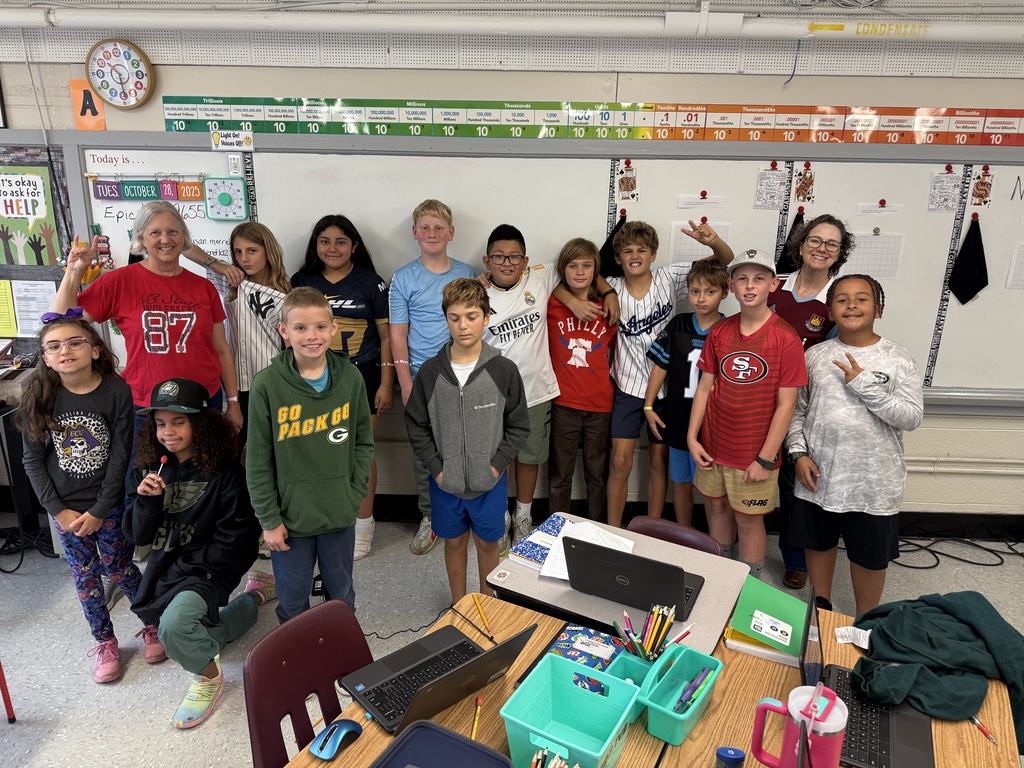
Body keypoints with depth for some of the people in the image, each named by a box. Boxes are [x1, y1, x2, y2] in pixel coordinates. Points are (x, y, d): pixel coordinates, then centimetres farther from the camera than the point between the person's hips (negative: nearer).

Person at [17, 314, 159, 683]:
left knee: (119, 568, 8)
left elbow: (120, 457, -11)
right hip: (64, 507, 2)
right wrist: (58, 510, -7)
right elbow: (33, 460, -3)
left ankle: (153, 624, 30)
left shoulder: (117, 392, -14)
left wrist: (99, 511, -11)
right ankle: (105, 642, 29)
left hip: (108, 504, -2)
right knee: (85, 576, 12)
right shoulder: (39, 396, -8)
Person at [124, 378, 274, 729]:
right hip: (164, 570, 7)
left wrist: (183, 569, -19)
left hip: (209, 570, -7)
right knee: (206, 637, 23)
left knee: (173, 625, -33)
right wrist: (147, 500, -20)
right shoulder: (148, 469, -2)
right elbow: (137, 535, -2)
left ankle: (208, 678, -2)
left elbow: (235, 544, -17)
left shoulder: (225, 472, -18)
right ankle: (253, 598, 47)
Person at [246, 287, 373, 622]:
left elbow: (363, 442, 3)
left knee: (342, 594, 21)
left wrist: (354, 495, -3)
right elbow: (258, 460, -7)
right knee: (292, 600, 16)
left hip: (340, 515, 2)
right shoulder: (267, 384, -13)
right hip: (290, 516, -2)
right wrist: (269, 519, -6)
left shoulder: (350, 377, -7)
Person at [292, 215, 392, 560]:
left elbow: (386, 336, 0)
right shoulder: (302, 282, 6)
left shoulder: (370, 282, -1)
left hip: (362, 377, -2)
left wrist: (386, 383, -5)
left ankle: (363, 526, 17)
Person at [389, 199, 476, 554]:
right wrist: (406, 385, -7)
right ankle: (429, 517, 23)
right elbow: (398, 336, -1)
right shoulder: (404, 278, 0)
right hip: (420, 379, -1)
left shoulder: (467, 274, 5)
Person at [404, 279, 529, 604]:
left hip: (490, 480, -1)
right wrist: (436, 467, -7)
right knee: (454, 541, 18)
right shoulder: (430, 372, -6)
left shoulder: (504, 370, -10)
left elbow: (519, 425, -3)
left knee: (487, 542, 15)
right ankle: (458, 605, 38)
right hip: (446, 480, 1)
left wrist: (496, 465, -11)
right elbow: (416, 425, 0)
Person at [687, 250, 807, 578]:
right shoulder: (718, 332, 1)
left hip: (754, 452, -4)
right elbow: (705, 387, 5)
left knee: (748, 518, 8)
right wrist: (692, 438, -1)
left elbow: (785, 404, -13)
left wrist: (766, 459, -14)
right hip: (714, 445, 5)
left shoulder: (785, 338, -13)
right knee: (716, 506, 17)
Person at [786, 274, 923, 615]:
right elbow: (797, 410, 5)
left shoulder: (898, 359, -5)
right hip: (819, 474, 2)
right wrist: (798, 453, -6)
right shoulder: (815, 355, 1)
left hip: (874, 480, -2)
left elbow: (912, 417, -12)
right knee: (818, 544, 18)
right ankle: (821, 610, 40)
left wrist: (864, 385, -19)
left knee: (869, 555, 13)